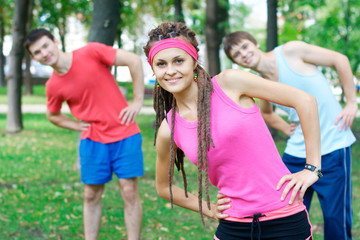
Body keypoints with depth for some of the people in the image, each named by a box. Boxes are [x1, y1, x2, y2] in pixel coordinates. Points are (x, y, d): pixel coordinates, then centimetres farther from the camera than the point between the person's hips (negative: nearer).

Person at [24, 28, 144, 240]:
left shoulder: (91, 52, -12)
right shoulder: (53, 86, -1)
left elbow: (134, 60, -10)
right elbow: (53, 115, 19)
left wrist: (138, 101, -11)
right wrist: (79, 126, 2)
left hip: (124, 134, -3)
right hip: (93, 141, 3)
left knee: (129, 192, -2)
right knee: (91, 196, 8)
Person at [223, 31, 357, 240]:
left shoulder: (291, 51, -8)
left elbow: (340, 59, -3)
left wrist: (351, 102, -5)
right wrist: (286, 128, 10)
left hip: (333, 147, -5)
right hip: (296, 153, 5)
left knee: (336, 219, -3)